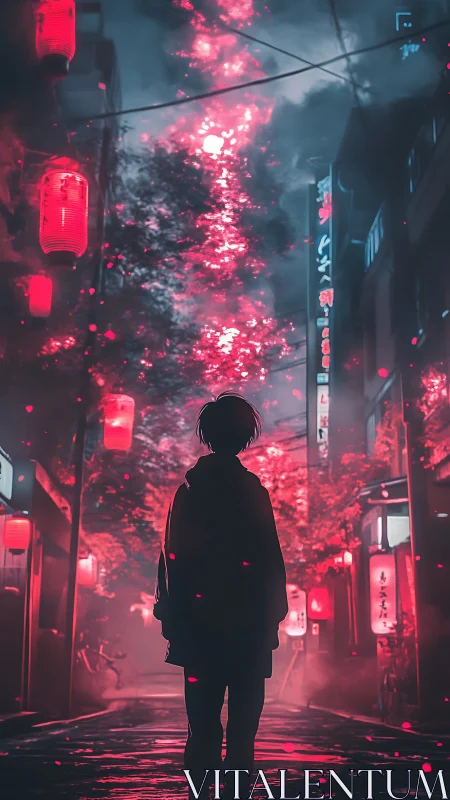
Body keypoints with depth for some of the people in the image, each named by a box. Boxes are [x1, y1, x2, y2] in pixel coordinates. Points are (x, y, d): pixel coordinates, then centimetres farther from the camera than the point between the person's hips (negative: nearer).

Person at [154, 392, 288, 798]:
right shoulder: (251, 490, -6)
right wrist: (274, 614, 0)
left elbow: (173, 557, 7)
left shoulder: (189, 489, 6)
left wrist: (173, 616, 11)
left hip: (199, 624, 4)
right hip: (246, 624, -4)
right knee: (242, 729, 2)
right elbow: (269, 558, -7)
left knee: (203, 728, 8)